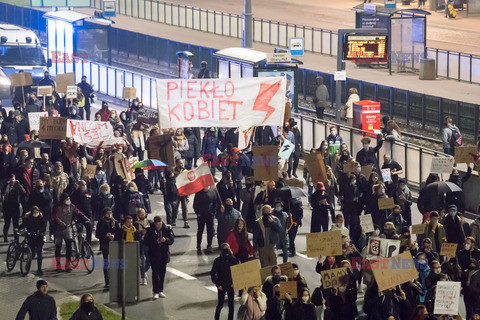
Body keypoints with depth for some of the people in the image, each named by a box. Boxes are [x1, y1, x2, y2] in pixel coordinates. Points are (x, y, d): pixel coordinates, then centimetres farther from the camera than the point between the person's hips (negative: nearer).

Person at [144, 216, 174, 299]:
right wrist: (155, 242, -19)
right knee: (155, 273, -8)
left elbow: (171, 240, 1)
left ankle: (160, 291, 21)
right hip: (154, 255, -3)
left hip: (164, 254, 3)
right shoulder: (150, 230, -4)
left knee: (162, 273, 10)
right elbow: (146, 241, -3)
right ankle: (156, 292, -8)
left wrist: (165, 240, -20)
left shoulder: (167, 229, 0)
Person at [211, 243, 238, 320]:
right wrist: (217, 285, -7)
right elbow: (213, 274, -2)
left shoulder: (234, 260, -2)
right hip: (222, 287, -2)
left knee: (231, 304, 7)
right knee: (220, 304, 1)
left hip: (231, 286, 2)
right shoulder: (217, 261, -7)